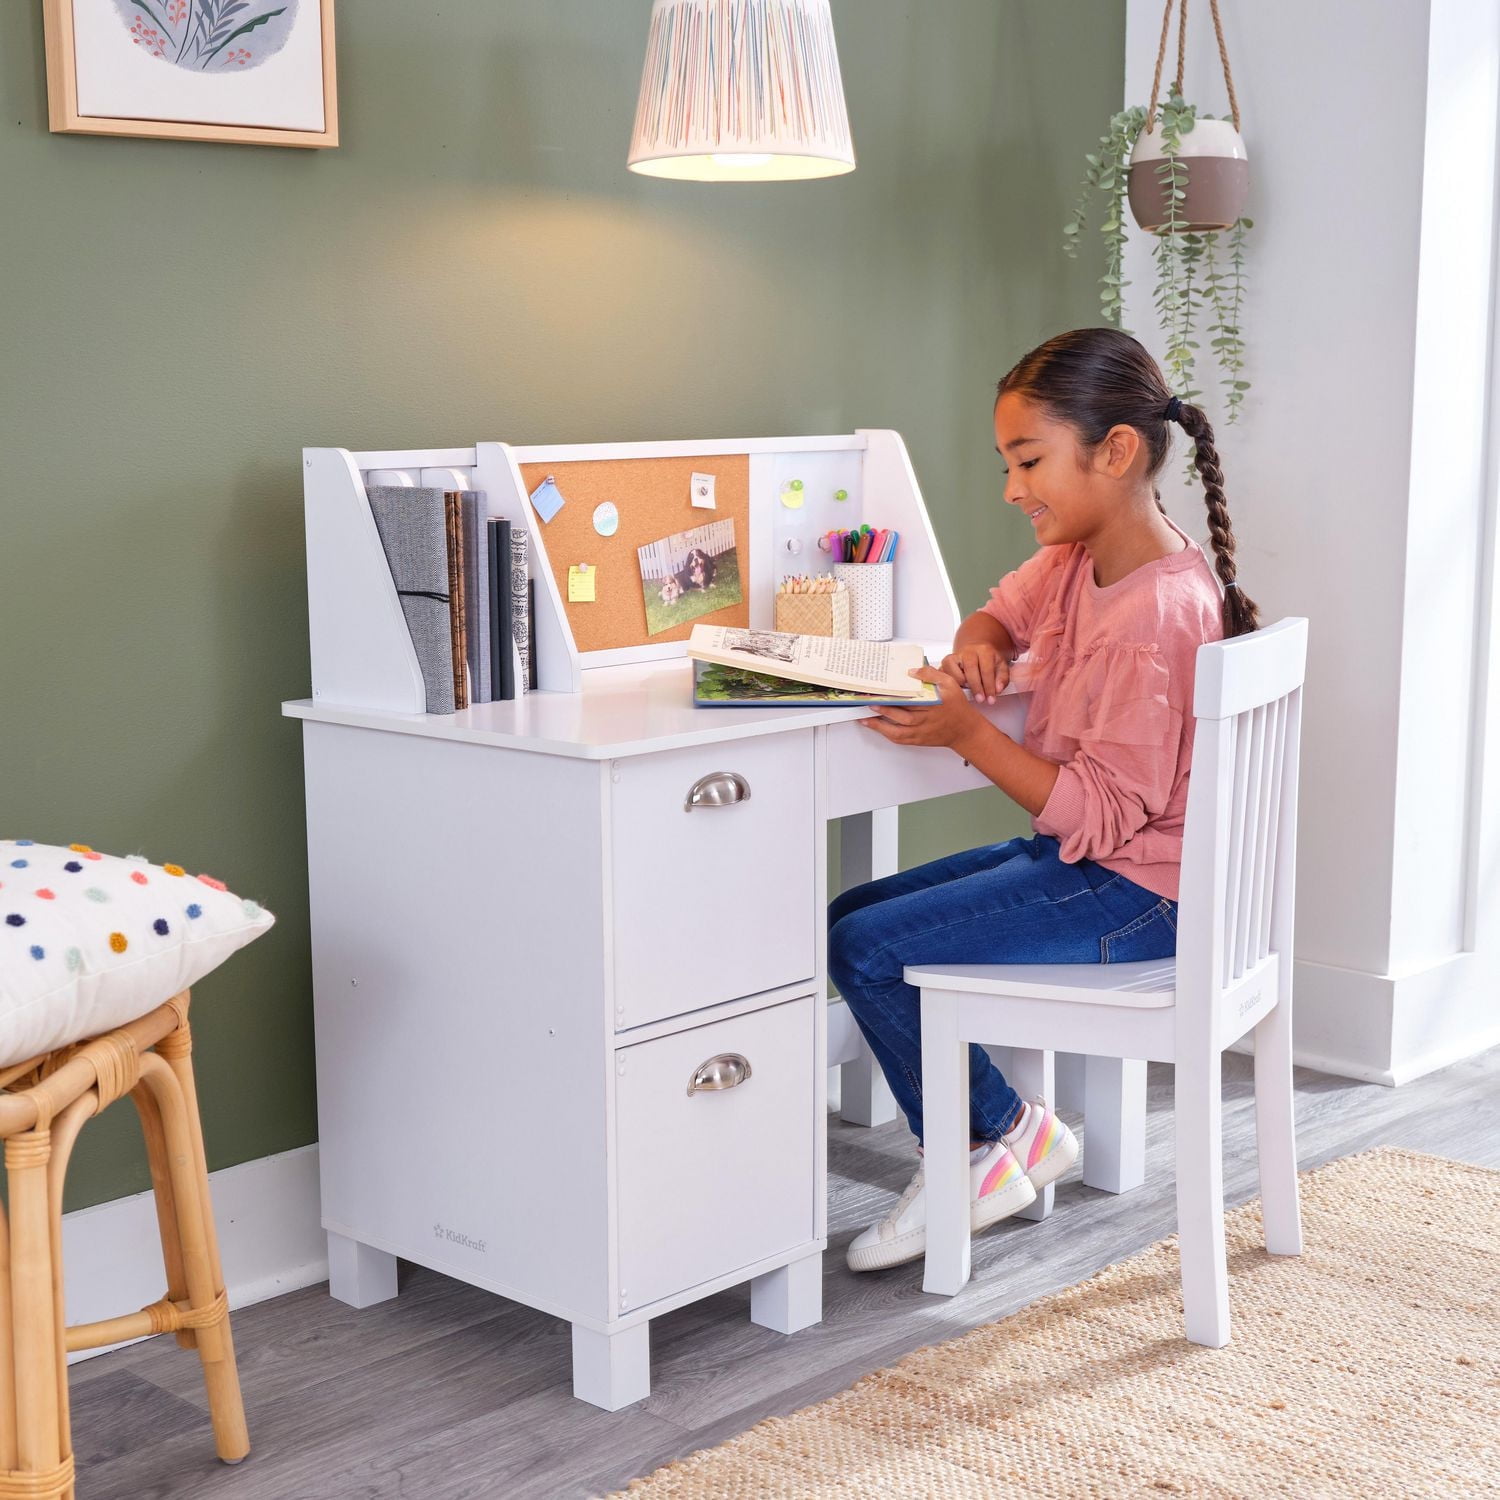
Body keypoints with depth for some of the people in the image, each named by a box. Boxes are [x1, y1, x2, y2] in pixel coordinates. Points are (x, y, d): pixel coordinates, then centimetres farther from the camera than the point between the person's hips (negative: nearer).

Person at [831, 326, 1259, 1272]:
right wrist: (979, 646, -3)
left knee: (865, 949, -13)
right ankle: (972, 1155, 11)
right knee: (852, 916, 8)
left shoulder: (1155, 617, -27)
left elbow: (1103, 811, -25)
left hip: (1136, 893, -10)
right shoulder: (1079, 557, 1)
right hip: (1079, 856, 10)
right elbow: (1006, 614, 21)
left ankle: (1007, 1135, 8)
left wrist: (968, 733, -29)